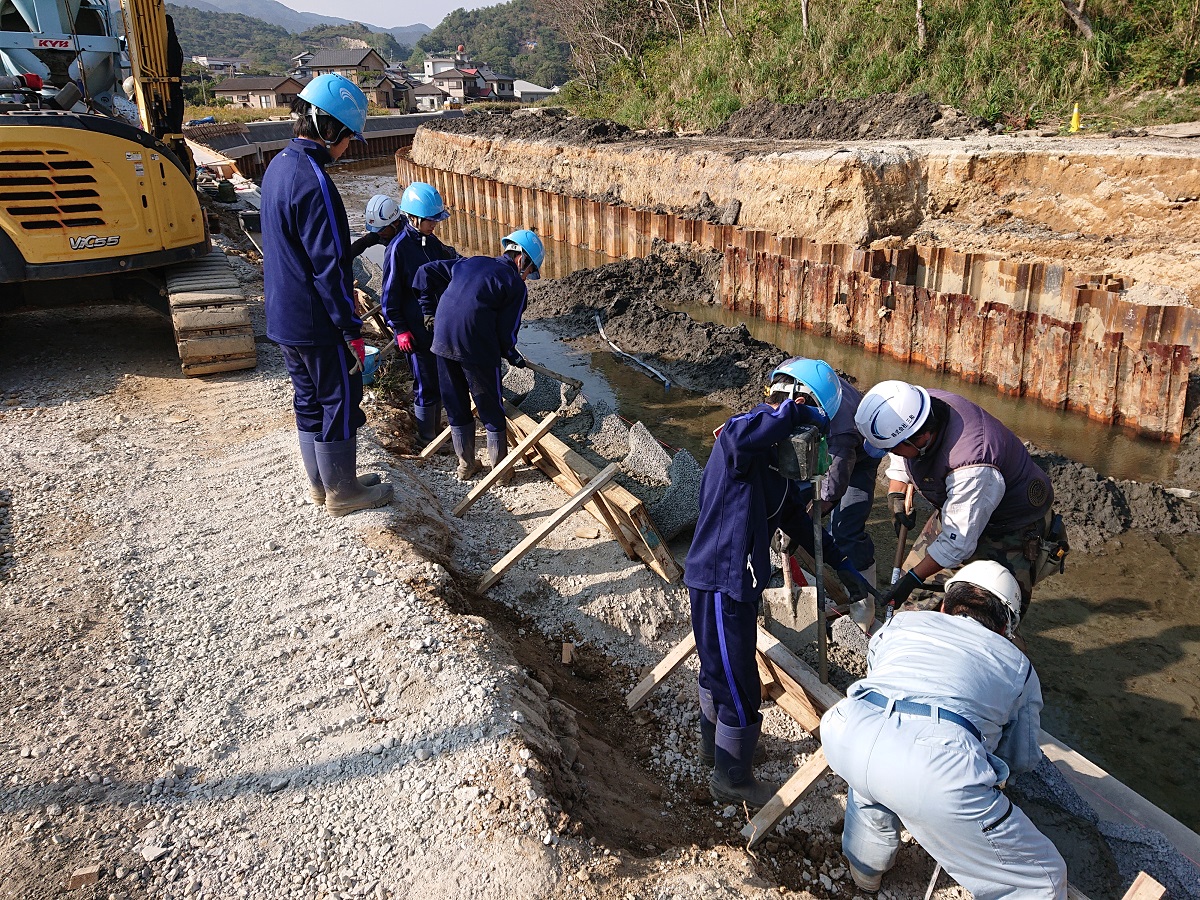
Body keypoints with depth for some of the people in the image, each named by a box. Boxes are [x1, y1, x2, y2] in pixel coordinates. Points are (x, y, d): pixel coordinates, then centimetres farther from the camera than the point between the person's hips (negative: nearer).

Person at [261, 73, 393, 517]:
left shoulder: (278, 166, 8)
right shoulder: (313, 181, -23)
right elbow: (330, 267, -23)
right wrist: (352, 331, -18)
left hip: (283, 317, 9)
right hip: (317, 324, -9)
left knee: (309, 399, 19)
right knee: (340, 402, 5)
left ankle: (321, 482, 33)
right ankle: (342, 493, 18)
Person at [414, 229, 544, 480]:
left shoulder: (471, 263, 18)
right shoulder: (515, 285, -1)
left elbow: (426, 271, 18)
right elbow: (507, 330, -5)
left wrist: (429, 311, 23)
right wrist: (513, 356, 13)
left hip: (443, 342, 6)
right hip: (476, 348, -6)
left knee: (456, 407, 19)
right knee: (492, 411, 11)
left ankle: (466, 464, 31)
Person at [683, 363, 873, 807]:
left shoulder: (776, 459, 10)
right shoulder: (739, 435, -18)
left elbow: (797, 518, 18)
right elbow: (741, 435, -45)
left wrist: (842, 564, 17)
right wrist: (793, 411, -32)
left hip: (741, 580, 10)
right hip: (720, 582, -10)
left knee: (719, 668, 28)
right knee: (740, 688, 4)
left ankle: (714, 744, 50)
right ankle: (731, 779, 24)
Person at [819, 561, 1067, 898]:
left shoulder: (904, 621, 32)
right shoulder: (1018, 663, 30)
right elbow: (1023, 759, 38)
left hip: (846, 735, 4)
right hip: (937, 766, -4)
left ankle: (866, 865, 55)